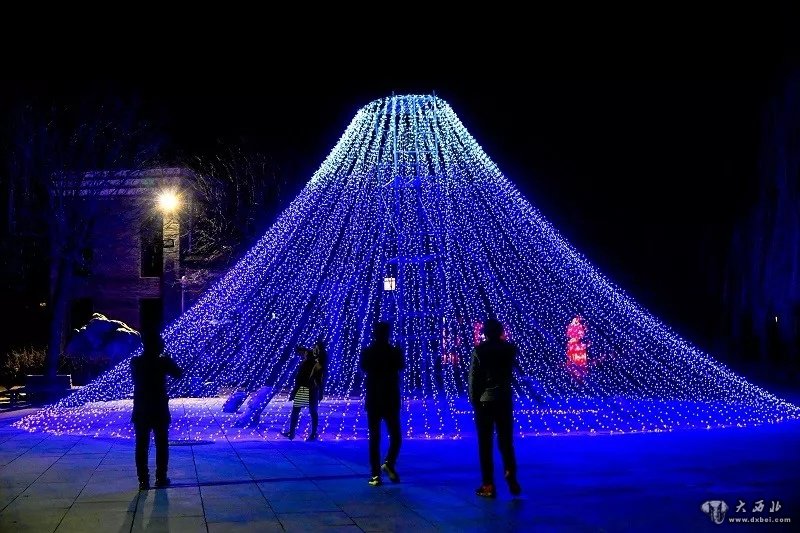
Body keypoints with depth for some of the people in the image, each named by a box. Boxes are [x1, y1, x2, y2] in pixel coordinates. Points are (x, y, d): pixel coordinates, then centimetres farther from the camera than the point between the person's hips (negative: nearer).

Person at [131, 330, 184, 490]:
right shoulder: (162, 362, -11)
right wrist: (167, 358, 6)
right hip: (160, 411, -2)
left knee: (142, 446, 5)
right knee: (162, 445, 10)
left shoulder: (135, 362, -1)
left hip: (140, 412, 2)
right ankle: (161, 478, 11)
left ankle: (143, 480, 3)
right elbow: (178, 373, 1)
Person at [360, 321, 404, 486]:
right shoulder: (395, 352, -6)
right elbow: (402, 366, 10)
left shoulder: (367, 352, -3)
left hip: (373, 401, 1)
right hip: (391, 401, -1)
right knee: (395, 436, 11)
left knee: (374, 438, 5)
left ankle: (375, 475, 0)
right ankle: (389, 463, -12)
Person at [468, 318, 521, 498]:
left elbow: (473, 377, -9)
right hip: (504, 400, 3)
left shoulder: (479, 350, -8)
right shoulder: (509, 348, 2)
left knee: (485, 444, 3)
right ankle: (511, 479, 0)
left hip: (484, 401, -3)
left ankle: (488, 485, 1)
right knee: (506, 442, 11)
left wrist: (473, 399, 1)